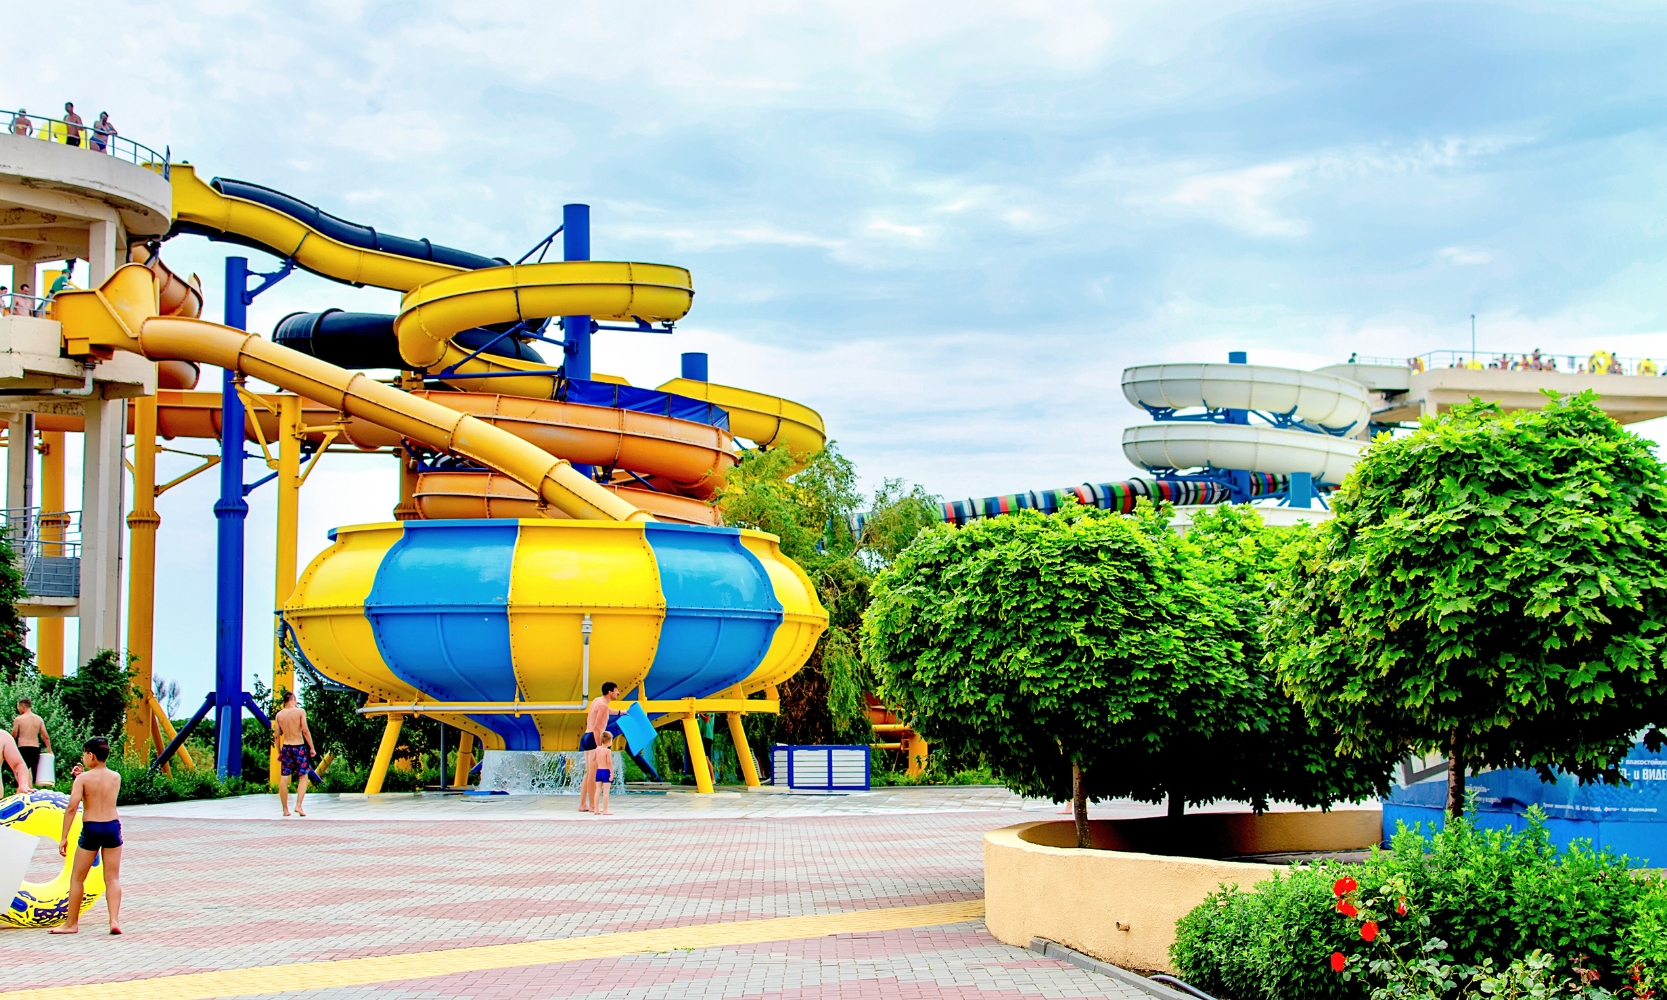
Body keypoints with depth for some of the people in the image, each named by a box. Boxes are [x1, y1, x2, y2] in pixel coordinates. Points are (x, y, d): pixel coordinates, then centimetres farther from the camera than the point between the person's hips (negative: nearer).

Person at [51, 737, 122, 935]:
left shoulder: (83, 778, -8)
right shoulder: (116, 777, 4)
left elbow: (72, 807, -14)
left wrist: (64, 837, -12)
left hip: (91, 829, -3)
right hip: (113, 827, 3)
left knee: (77, 879, 11)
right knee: (112, 878, 6)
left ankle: (72, 924, 17)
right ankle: (114, 920, -7)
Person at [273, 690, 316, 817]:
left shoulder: (279, 715, 5)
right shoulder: (300, 711, -6)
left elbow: (277, 735, 8)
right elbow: (305, 731, -11)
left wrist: (279, 752, 16)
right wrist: (312, 748, -5)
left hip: (286, 748, 4)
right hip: (299, 747, -4)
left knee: (284, 779, 6)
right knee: (303, 777, 5)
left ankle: (285, 809, 9)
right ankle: (298, 806, -8)